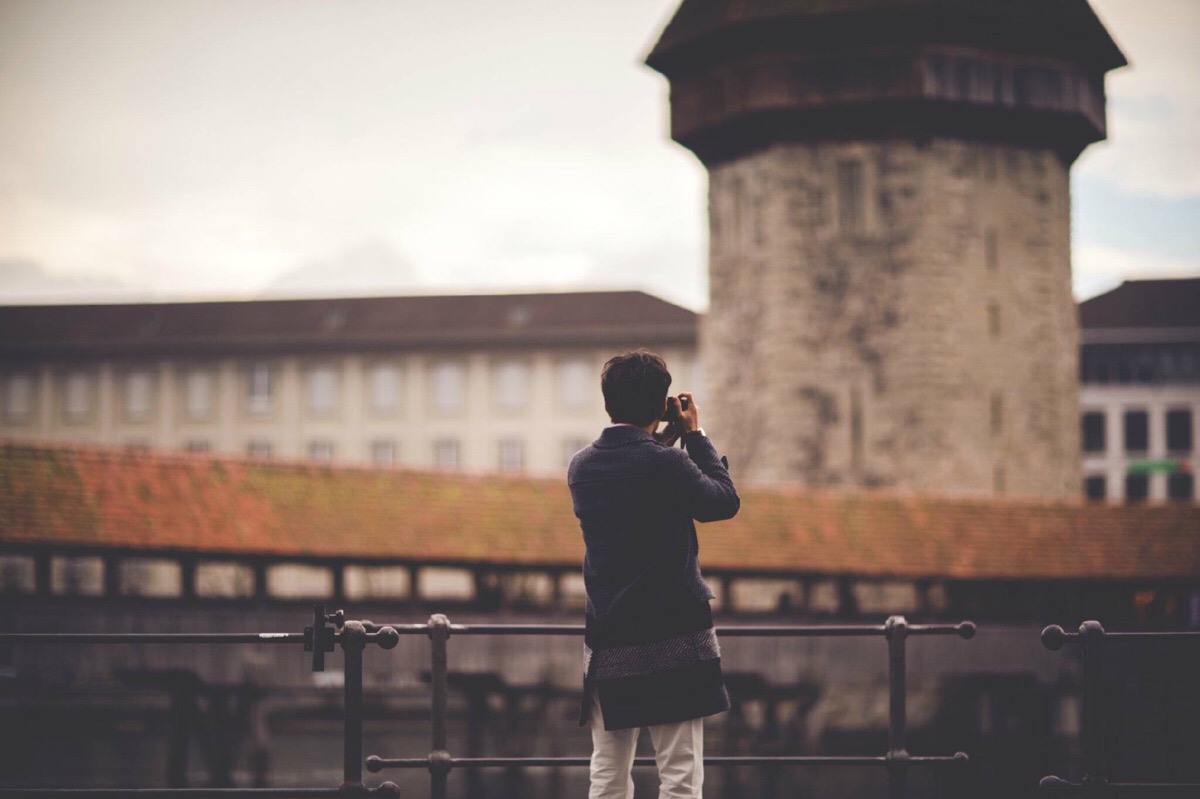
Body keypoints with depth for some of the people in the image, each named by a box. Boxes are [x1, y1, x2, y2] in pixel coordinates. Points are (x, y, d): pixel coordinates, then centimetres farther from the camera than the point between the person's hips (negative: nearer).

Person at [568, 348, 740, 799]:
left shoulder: (581, 467, 4)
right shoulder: (666, 464, -14)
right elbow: (725, 502, 0)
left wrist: (662, 442, 16)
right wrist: (695, 436, 6)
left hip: (607, 643, 5)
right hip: (673, 635, -5)